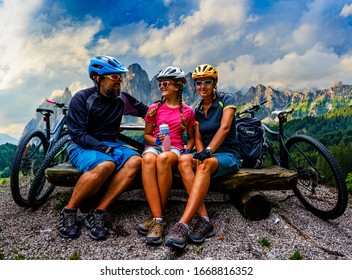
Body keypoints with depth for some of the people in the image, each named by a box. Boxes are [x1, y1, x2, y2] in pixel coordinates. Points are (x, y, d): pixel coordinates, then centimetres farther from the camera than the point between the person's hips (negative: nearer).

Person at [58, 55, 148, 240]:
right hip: (83, 147, -5)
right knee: (105, 165, -38)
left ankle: (97, 213, -24)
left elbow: (143, 110, 22)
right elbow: (78, 134, -13)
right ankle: (68, 212, -16)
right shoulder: (82, 98, -7)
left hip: (110, 144, 5)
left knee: (135, 161, -26)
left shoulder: (121, 98, 7)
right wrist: (105, 149, -24)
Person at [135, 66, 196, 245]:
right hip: (154, 146, 2)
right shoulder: (155, 108, 14)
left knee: (163, 158, -41)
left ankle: (157, 216, -30)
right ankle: (158, 218, -40)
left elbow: (191, 137, 19)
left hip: (175, 148, -1)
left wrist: (186, 151, -1)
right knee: (148, 159, -39)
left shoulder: (187, 111, 12)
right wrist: (156, 140, -5)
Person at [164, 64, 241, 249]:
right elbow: (198, 138, 7)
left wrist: (208, 151, -31)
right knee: (184, 160, -30)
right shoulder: (197, 110, 14)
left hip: (228, 156, -4)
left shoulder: (226, 100, -2)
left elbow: (224, 128, -18)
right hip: (207, 155, 5)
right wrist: (200, 153, -16)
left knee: (205, 164, -39)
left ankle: (183, 225, -45)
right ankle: (204, 220, -35)